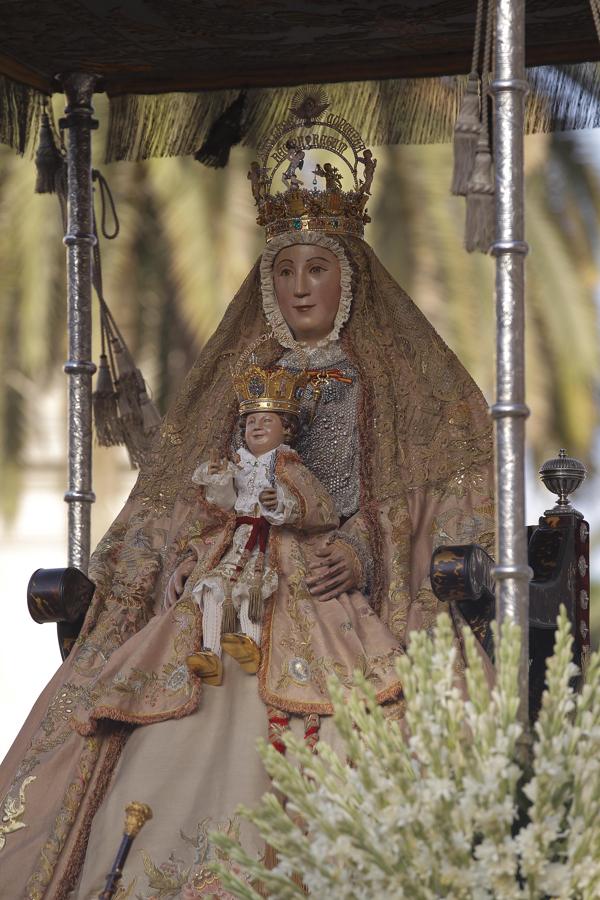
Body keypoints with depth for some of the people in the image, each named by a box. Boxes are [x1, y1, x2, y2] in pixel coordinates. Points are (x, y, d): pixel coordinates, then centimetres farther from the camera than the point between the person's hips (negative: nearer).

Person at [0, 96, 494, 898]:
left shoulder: (406, 390, 9)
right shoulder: (237, 386, 20)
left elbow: (457, 518, 1)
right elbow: (173, 510, 21)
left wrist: (363, 558, -13)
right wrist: (194, 557, 2)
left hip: (342, 622, -3)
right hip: (228, 628, 3)